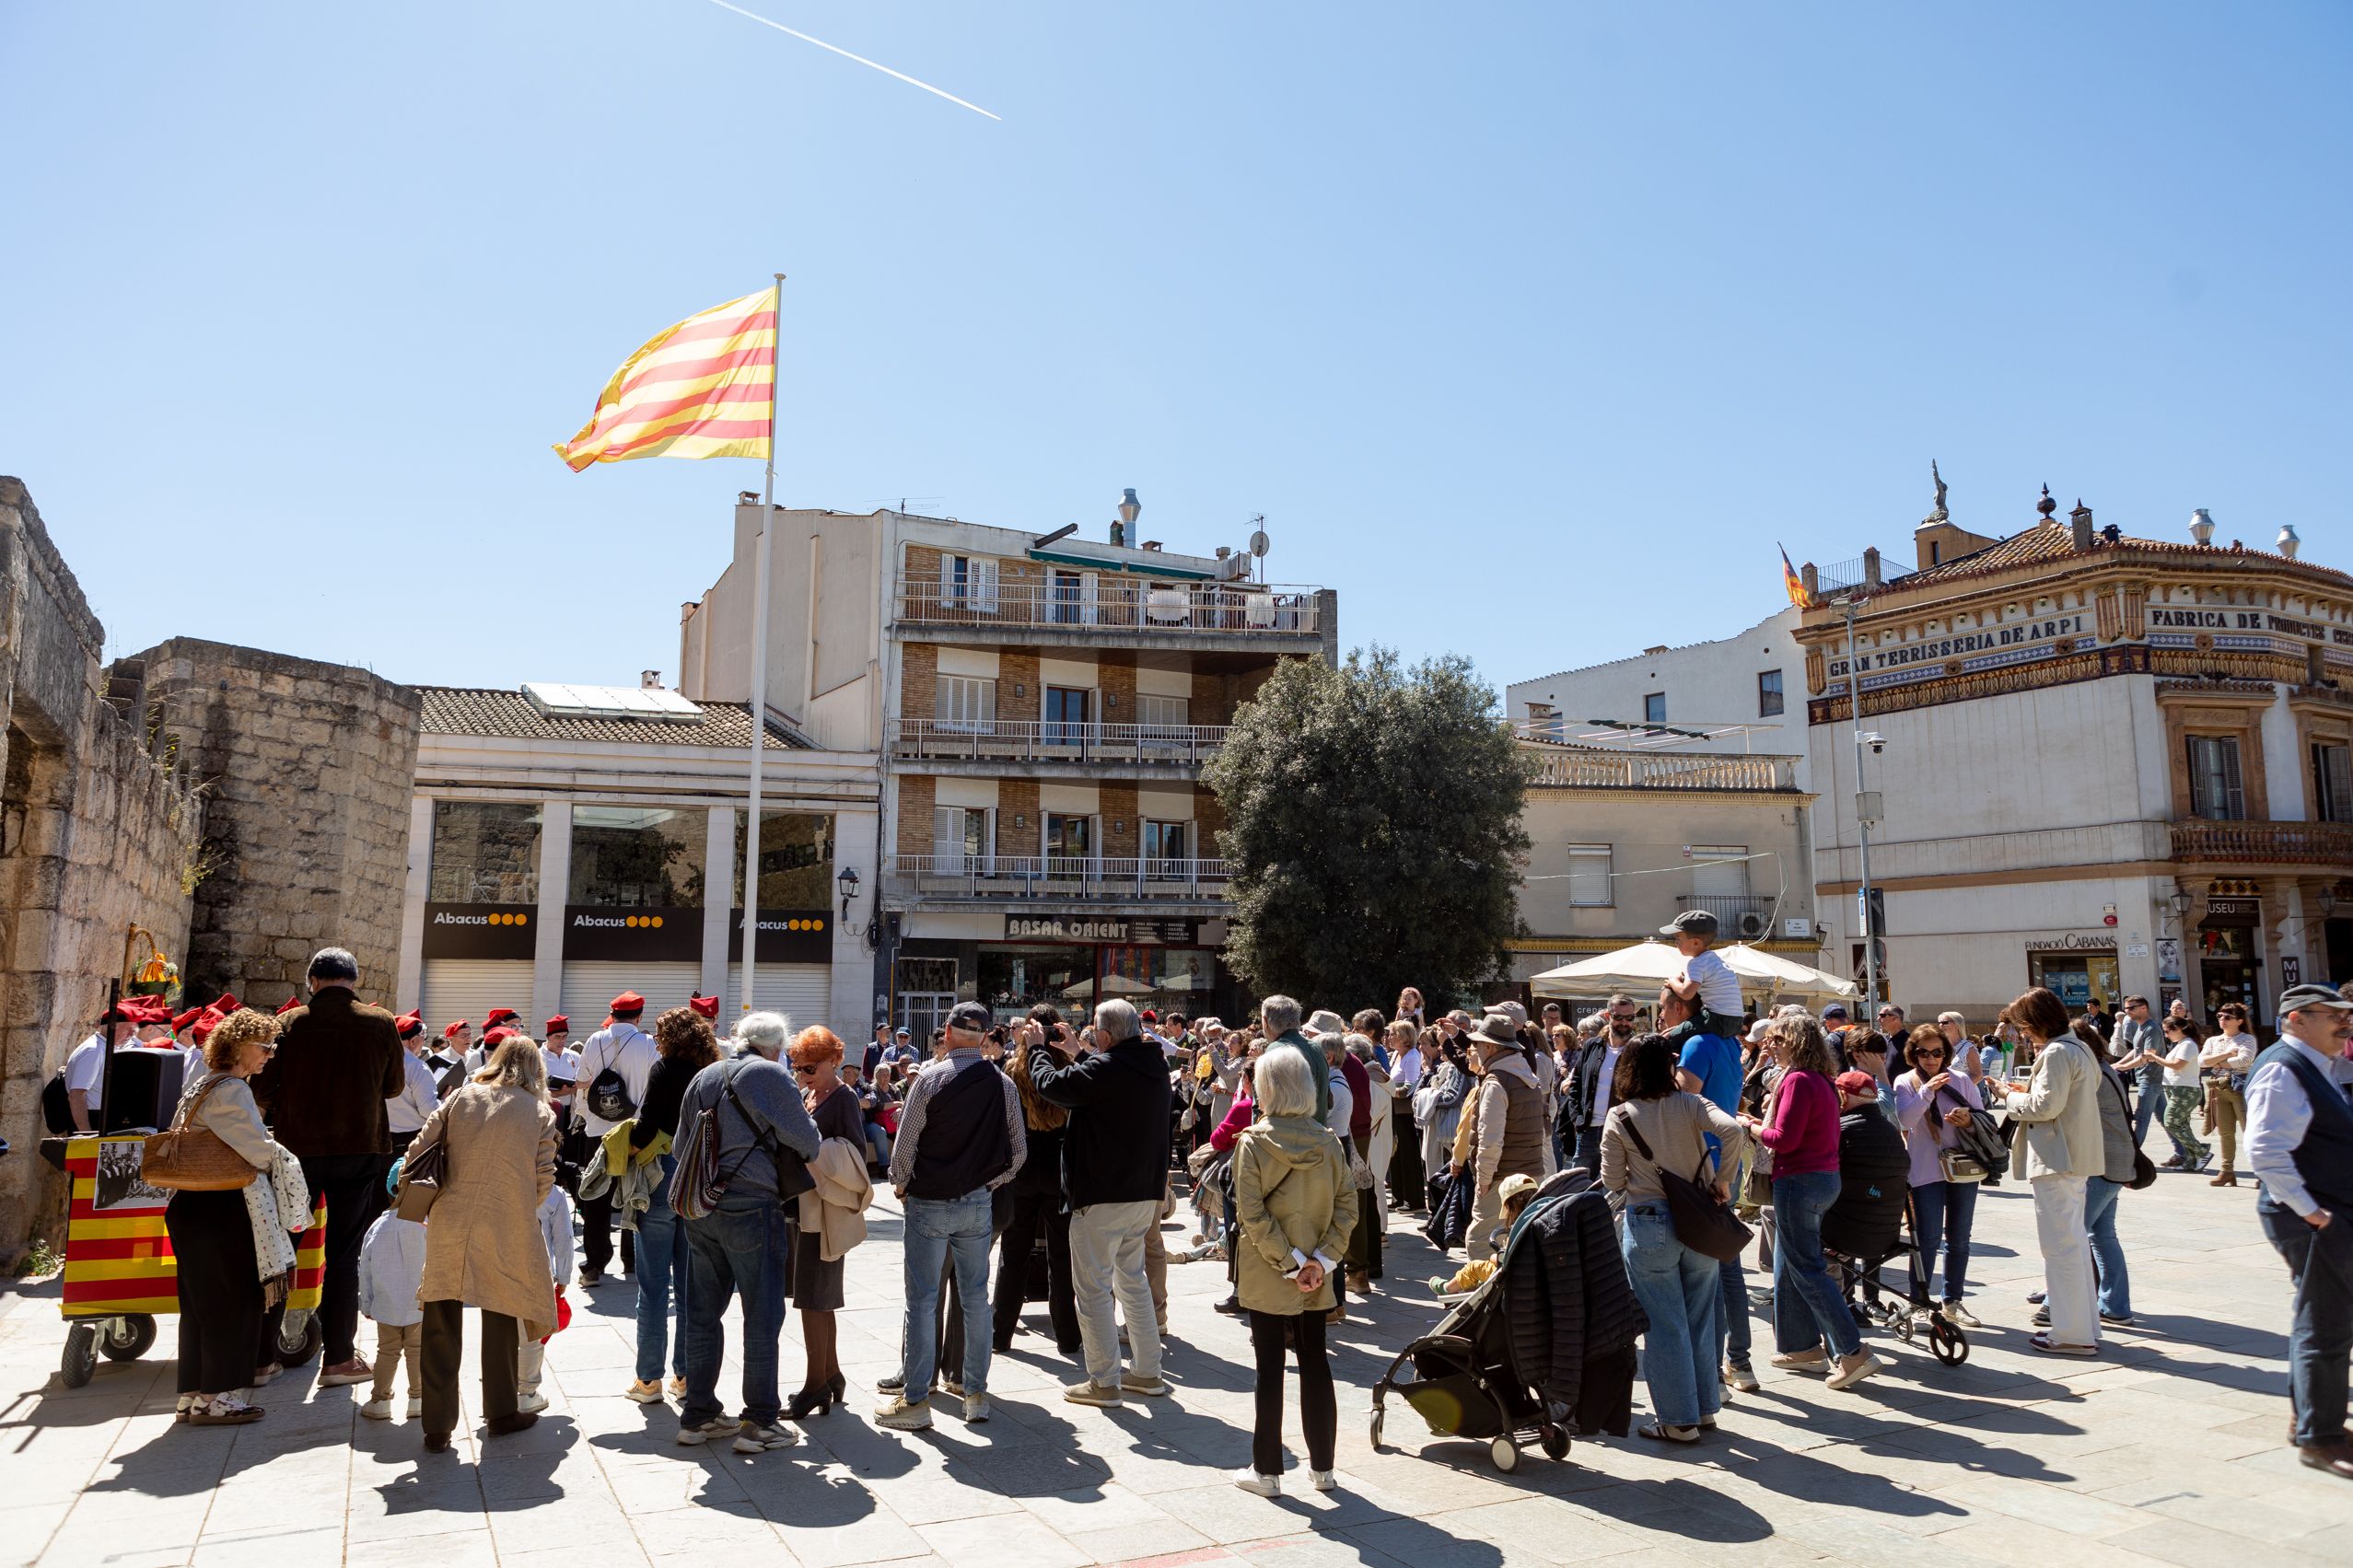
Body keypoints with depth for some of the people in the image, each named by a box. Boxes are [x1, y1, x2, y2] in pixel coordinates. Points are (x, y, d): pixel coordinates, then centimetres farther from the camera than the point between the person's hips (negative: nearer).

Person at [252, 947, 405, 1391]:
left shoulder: (289, 1024, -3)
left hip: (298, 1148, 1)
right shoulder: (381, 1023, -4)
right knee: (344, 1254, 6)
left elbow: (261, 1088, -3)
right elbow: (395, 1087, 6)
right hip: (361, 1150, -1)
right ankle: (338, 1358, 8)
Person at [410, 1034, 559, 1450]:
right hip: (507, 1233, -1)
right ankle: (501, 1413, 28)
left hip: (449, 1227, 1)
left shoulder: (461, 1097, 6)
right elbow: (544, 1179, 1)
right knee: (501, 1321, 16)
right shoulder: (541, 1113, 3)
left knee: (442, 1327, 10)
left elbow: (419, 1152, 4)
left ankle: (437, 1428, 14)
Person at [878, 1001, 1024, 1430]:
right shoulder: (1004, 1085, -2)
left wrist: (900, 1185, 7)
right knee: (976, 1298, 12)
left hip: (928, 1203, -3)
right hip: (978, 1204, 3)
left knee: (922, 1300, 4)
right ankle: (976, 1394, 19)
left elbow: (904, 1145, -10)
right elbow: (1018, 1152, 2)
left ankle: (915, 1400, 9)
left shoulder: (929, 1079, -11)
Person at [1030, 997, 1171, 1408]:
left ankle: (1104, 1381, 9)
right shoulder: (1154, 1068, 5)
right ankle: (1147, 1372, 26)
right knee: (1133, 1280, 20)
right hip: (1144, 1190, 9)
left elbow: (1051, 1084, -14)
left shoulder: (1105, 1069, -21)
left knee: (1093, 1288, 4)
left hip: (1102, 1195, -8)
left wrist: (1038, 1049, 4)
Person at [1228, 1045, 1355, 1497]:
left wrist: (1289, 1262, -13)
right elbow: (1347, 1205, -4)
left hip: (1266, 1275, -3)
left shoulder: (1253, 1142, -12)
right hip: (1316, 1277, 4)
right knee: (1315, 1364, 13)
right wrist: (1322, 1259, -7)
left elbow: (1252, 1213, -17)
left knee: (1269, 1368, 6)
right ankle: (1322, 1466, 22)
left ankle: (1267, 1470, 14)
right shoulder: (1327, 1141, -1)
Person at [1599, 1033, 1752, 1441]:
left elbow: (1613, 1182, -2)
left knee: (1664, 1324, 5)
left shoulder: (1619, 1119, -5)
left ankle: (1678, 1420, 11)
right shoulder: (1691, 1104, -2)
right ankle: (1705, 1407, 27)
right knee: (1700, 1318, 16)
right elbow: (1734, 1130, -19)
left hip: (1648, 1226, -3)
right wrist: (1720, 1178, -7)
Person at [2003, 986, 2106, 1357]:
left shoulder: (2056, 1053, -17)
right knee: (2074, 1240, 17)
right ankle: (2084, 1326, 25)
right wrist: (2030, 1093, 11)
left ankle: (2072, 1333, 0)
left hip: (2056, 1159, -11)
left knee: (2060, 1245, -5)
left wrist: (2015, 1099, -5)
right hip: (2077, 1157, 11)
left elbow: (2047, 1105, -22)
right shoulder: (2078, 1049, 15)